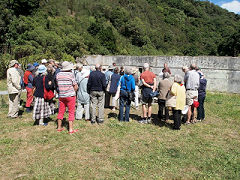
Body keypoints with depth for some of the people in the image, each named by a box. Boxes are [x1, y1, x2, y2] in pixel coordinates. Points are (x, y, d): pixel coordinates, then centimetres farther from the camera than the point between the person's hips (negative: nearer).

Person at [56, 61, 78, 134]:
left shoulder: (58, 74, 2)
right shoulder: (71, 74, -11)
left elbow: (58, 84, 10)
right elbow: (76, 87, -9)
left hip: (61, 96, 5)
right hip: (70, 96, -5)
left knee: (61, 111, 14)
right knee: (71, 112, 3)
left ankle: (59, 127, 25)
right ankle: (71, 129, 6)